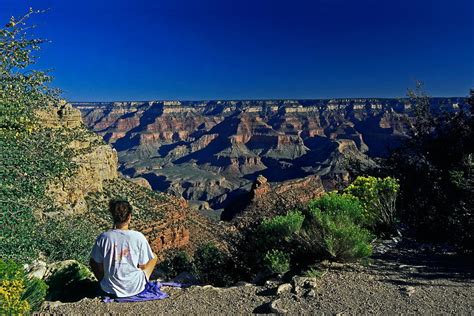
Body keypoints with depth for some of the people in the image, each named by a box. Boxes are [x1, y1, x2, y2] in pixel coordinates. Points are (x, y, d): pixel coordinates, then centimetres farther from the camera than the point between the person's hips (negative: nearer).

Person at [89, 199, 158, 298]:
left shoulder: (103, 238, -14)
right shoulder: (139, 237, -18)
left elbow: (99, 267, -4)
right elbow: (143, 266, -8)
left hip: (110, 290, 2)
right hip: (136, 288, -1)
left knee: (93, 261, 26)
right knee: (153, 257, 20)